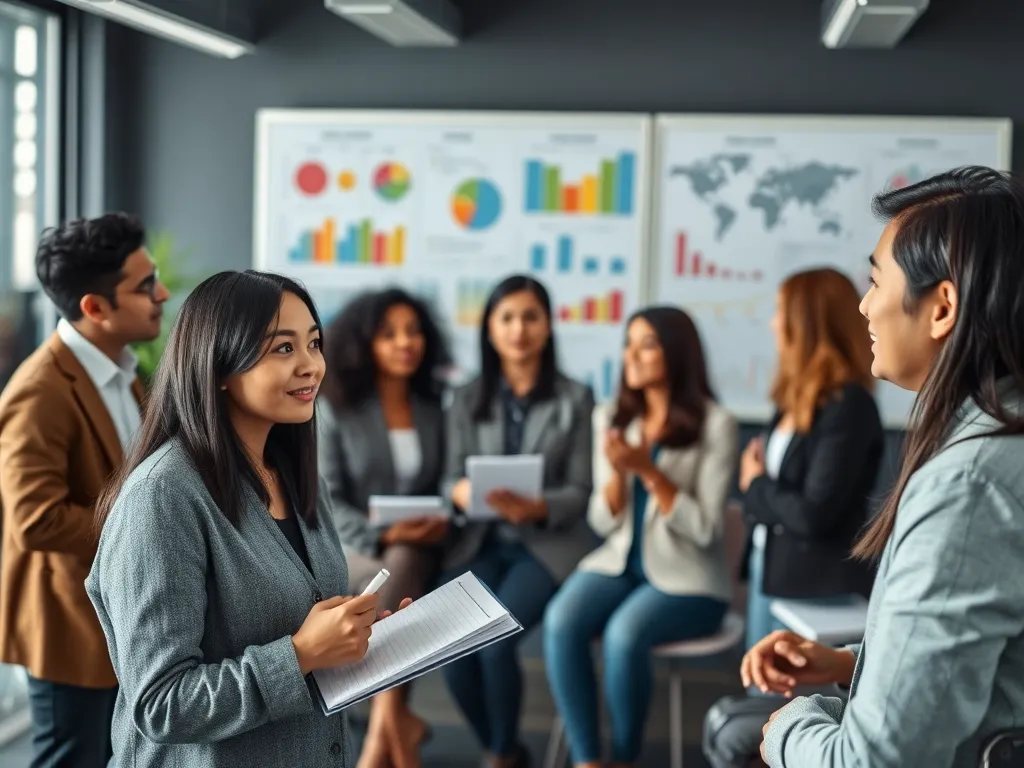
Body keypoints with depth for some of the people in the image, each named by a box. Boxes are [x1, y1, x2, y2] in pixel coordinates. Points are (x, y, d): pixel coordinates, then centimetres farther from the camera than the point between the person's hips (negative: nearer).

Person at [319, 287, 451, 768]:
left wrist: (443, 521, -12)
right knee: (401, 583, -34)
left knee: (406, 565, -33)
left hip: (418, 551, 2)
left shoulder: (437, 411, 12)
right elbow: (323, 501, -4)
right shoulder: (337, 411, 2)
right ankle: (399, 723, -26)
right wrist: (382, 535, -18)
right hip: (351, 549, -2)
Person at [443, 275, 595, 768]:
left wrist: (536, 508, -23)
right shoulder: (467, 399, 9)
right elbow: (453, 477, 5)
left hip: (548, 545, -2)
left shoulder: (576, 399, 2)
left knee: (493, 639, -27)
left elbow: (580, 491, -3)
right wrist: (461, 492, -20)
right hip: (482, 543, 2)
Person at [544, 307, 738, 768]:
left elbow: (704, 530, -12)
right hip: (620, 564, 4)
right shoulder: (609, 418, 8)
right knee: (560, 621, -26)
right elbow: (604, 523, 6)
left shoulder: (714, 424, -8)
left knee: (623, 633, -33)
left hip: (686, 579, -4)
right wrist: (619, 471, -14)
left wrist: (647, 470, -21)